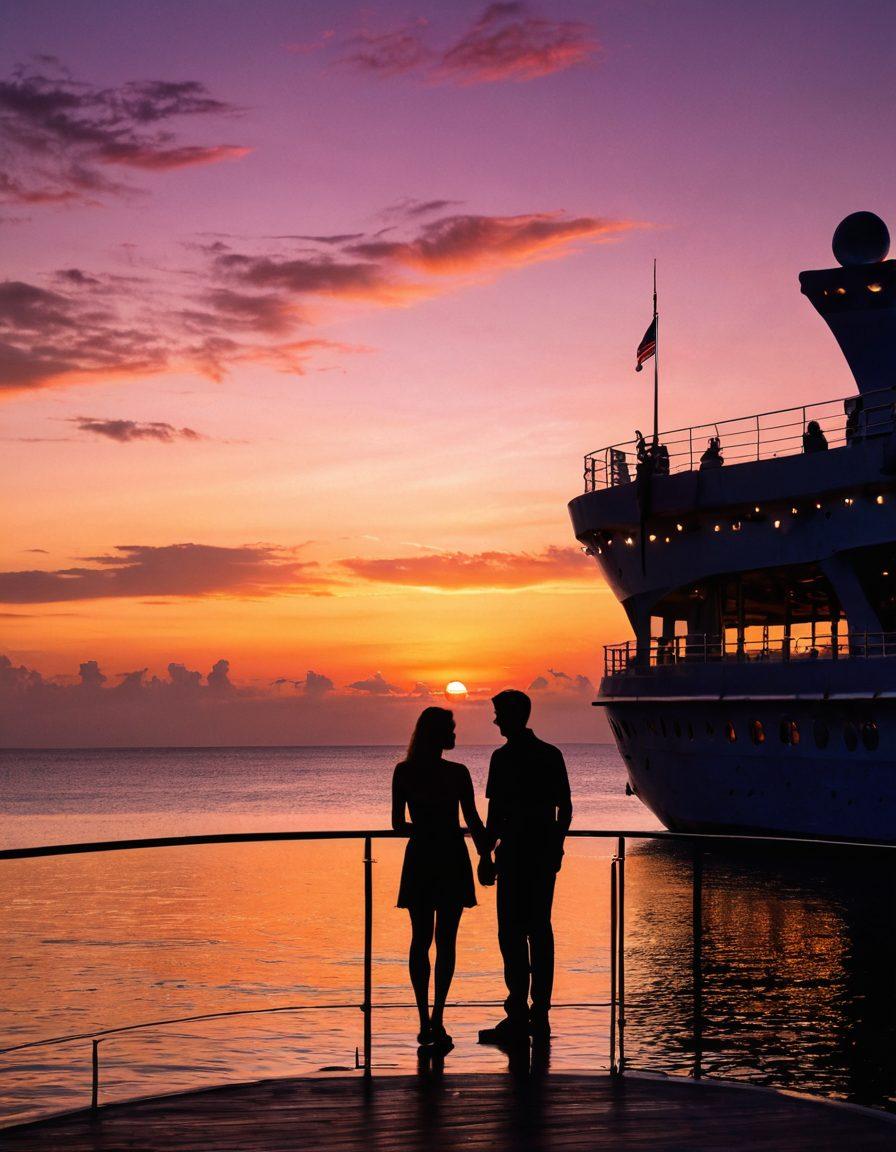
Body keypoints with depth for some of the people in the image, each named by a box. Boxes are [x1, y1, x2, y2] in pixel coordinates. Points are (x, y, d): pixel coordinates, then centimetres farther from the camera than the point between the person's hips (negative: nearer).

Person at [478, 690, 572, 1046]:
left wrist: (486, 854, -8)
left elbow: (496, 812, -13)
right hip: (545, 853, 7)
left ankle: (518, 1016, -8)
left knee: (512, 932, -4)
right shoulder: (551, 755, 10)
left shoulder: (504, 757, -11)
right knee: (540, 930, 10)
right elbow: (565, 807, 12)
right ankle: (539, 1015, 13)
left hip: (515, 853, -7)